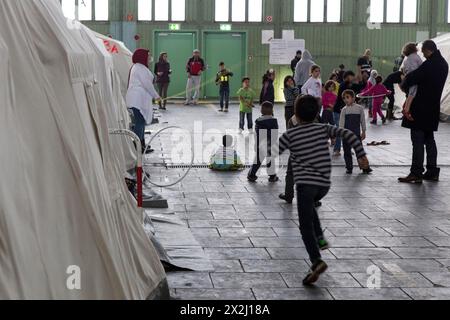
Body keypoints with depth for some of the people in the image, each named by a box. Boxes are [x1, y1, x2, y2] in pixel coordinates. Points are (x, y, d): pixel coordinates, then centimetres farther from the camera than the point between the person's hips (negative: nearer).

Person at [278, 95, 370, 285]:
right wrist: (361, 155, 2)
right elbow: (348, 134, -1)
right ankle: (320, 239, 22)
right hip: (324, 184, 5)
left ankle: (317, 261, -27)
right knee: (308, 207, 34)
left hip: (305, 183, -5)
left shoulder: (290, 135, 0)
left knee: (306, 226, -9)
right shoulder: (323, 129, 8)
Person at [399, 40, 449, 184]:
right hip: (433, 108, 9)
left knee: (417, 140, -6)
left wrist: (404, 85, -2)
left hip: (420, 107, -9)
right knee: (429, 139, 16)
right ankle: (432, 171, 19)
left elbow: (413, 78, -23)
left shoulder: (429, 64, -19)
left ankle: (416, 173, -6)